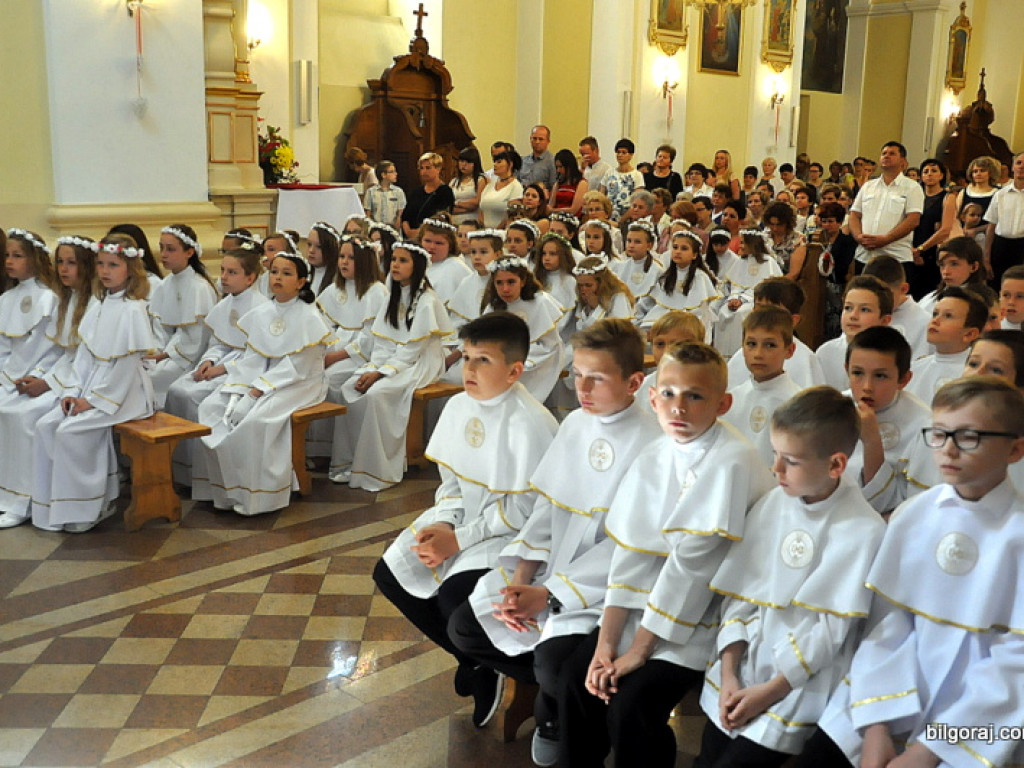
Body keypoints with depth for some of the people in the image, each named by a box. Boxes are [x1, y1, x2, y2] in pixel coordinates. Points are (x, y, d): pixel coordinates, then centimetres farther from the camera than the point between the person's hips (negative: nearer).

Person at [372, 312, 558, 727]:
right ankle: (474, 661, 12)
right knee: (389, 573, -2)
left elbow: (522, 510, -20)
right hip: (461, 516, 8)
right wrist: (444, 523, -10)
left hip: (511, 531, -8)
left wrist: (458, 539, -18)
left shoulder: (531, 424, -22)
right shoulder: (459, 406, 0)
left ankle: (484, 664, 10)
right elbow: (450, 477, 9)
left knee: (455, 595, -28)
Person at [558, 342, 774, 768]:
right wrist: (606, 641, -10)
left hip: (700, 619, -6)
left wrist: (640, 649, -16)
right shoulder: (655, 455, 1)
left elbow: (693, 562, -21)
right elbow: (630, 552, -3)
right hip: (647, 603, 7)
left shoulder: (733, 461, -20)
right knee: (576, 675, -3)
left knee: (631, 702, -20)